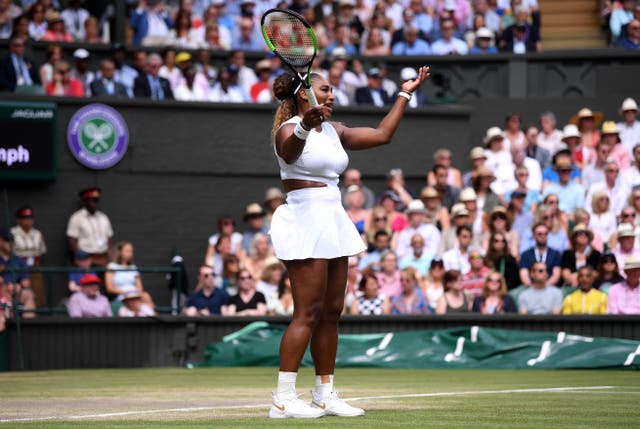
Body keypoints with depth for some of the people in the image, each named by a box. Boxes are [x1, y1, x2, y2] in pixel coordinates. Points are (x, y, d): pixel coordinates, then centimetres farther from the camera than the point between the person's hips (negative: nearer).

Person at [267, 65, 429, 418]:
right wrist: (304, 126, -54)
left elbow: (382, 135, 23)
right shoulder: (288, 129, -9)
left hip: (331, 223, 9)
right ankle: (282, 399, -11)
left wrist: (405, 95, 25)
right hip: (304, 221, -9)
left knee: (331, 313, 7)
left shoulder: (333, 131, 16)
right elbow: (289, 151, -34)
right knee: (307, 313, -12)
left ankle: (324, 395, 12)